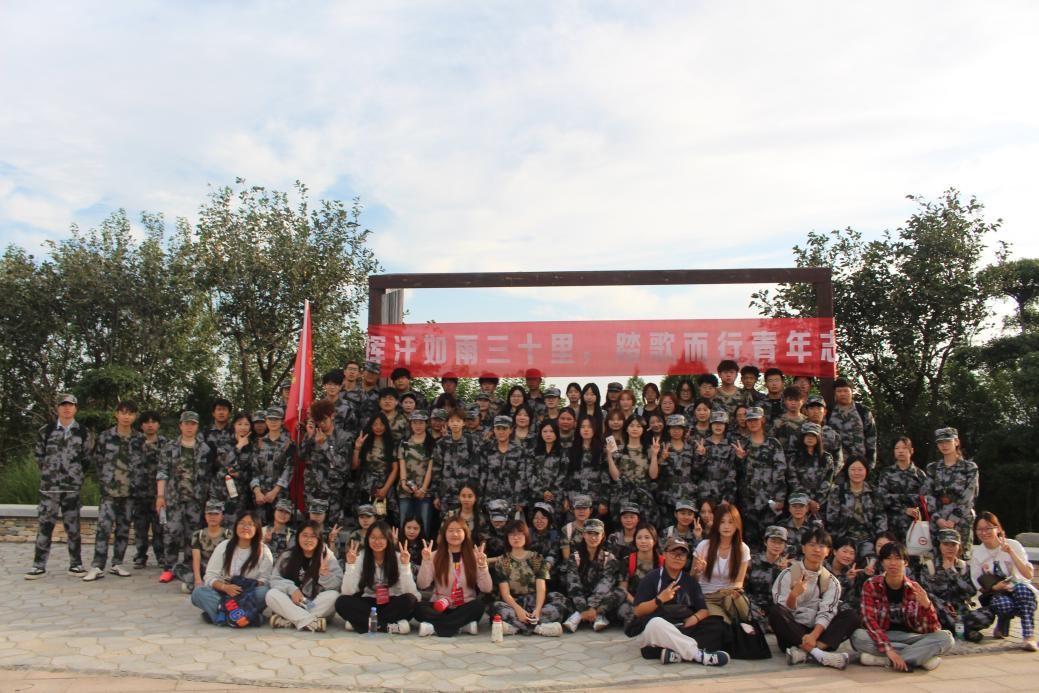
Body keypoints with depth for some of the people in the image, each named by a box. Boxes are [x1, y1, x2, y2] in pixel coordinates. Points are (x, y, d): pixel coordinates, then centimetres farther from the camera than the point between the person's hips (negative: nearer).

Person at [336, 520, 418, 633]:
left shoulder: (398, 557, -9)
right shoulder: (360, 557, -6)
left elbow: (410, 592, -19)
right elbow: (347, 592, -15)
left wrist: (405, 565, -27)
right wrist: (350, 564, -24)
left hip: (391, 605, -1)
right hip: (368, 604, 1)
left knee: (409, 600, -31)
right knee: (342, 602, -26)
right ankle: (387, 626, -30)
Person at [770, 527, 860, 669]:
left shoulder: (831, 581, 8)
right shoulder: (788, 574, 1)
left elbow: (826, 613, -6)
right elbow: (783, 611, -7)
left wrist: (813, 636, -24)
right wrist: (794, 595, -28)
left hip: (817, 632, 3)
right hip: (792, 633, -2)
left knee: (852, 616, -17)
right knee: (774, 610, -30)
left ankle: (805, 652, -33)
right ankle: (818, 653, -38)